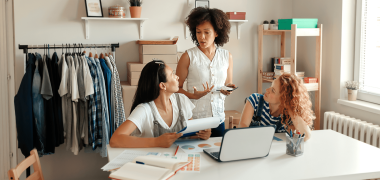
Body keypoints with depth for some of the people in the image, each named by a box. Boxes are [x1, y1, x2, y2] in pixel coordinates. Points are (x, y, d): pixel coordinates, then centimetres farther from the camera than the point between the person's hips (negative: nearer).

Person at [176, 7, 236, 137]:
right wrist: (194, 95, -19)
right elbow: (177, 88, -2)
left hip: (218, 118, 3)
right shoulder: (188, 57, -4)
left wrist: (228, 89, -4)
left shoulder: (226, 56, 7)